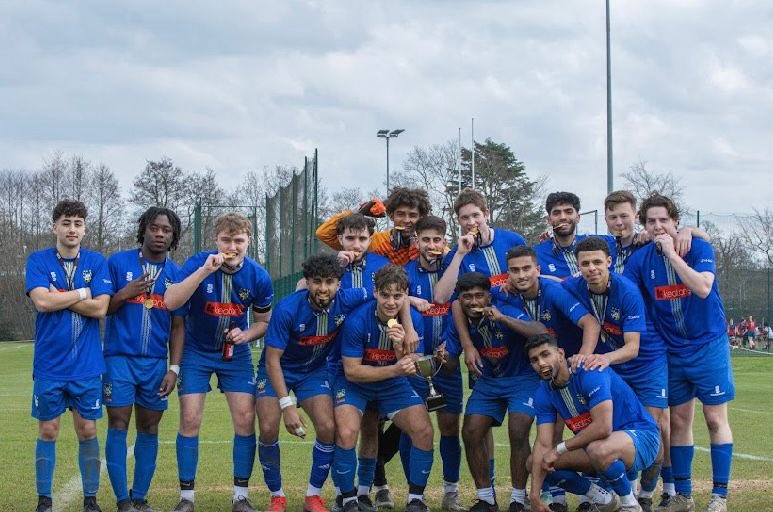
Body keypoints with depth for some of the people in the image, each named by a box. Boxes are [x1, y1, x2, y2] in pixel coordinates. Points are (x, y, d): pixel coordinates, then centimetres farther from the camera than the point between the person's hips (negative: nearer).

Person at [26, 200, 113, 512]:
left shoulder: (96, 262, 1)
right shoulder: (39, 261, -1)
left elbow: (100, 308, -10)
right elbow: (42, 301, -17)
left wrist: (59, 297, -11)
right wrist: (81, 293, -10)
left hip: (87, 366, 1)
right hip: (49, 365, -1)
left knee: (87, 431, 5)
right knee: (47, 431, 5)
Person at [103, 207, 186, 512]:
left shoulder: (177, 275, 6)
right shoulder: (118, 263, -1)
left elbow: (178, 326, 7)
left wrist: (174, 368, 0)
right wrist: (124, 294, -16)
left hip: (156, 362, 3)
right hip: (119, 358, -2)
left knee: (149, 429, 5)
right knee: (118, 425, -5)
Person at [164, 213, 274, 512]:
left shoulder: (258, 277, -12)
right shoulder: (198, 263, -19)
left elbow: (263, 321, 4)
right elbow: (170, 302, -33)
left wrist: (246, 335, -18)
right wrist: (204, 271, -41)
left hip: (235, 353, 2)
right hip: (196, 351, -2)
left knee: (245, 420, -4)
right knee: (190, 421, -6)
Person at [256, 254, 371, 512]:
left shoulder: (346, 300, -21)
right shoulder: (287, 309, -30)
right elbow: (272, 360, -27)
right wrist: (287, 405, -32)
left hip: (314, 370, 3)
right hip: (277, 370, -2)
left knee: (328, 428, -16)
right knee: (268, 429, -18)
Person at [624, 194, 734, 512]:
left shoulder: (699, 248, -12)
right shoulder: (640, 259, -2)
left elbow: (702, 288, -27)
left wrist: (671, 253, -26)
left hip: (708, 345, -3)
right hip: (673, 351, 3)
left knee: (715, 419, -2)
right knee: (679, 422, 7)